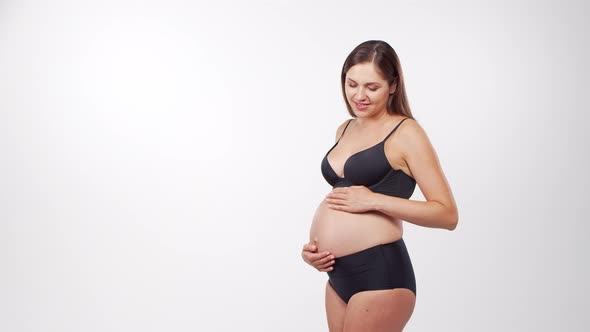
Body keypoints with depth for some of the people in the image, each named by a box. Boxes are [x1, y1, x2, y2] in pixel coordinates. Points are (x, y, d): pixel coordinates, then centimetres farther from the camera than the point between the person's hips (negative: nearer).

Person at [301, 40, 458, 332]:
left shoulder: (406, 133, -8)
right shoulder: (345, 130, 12)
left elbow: (448, 214, -13)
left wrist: (374, 200, -18)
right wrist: (313, 245, 7)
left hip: (379, 274, -7)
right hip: (338, 274, 7)